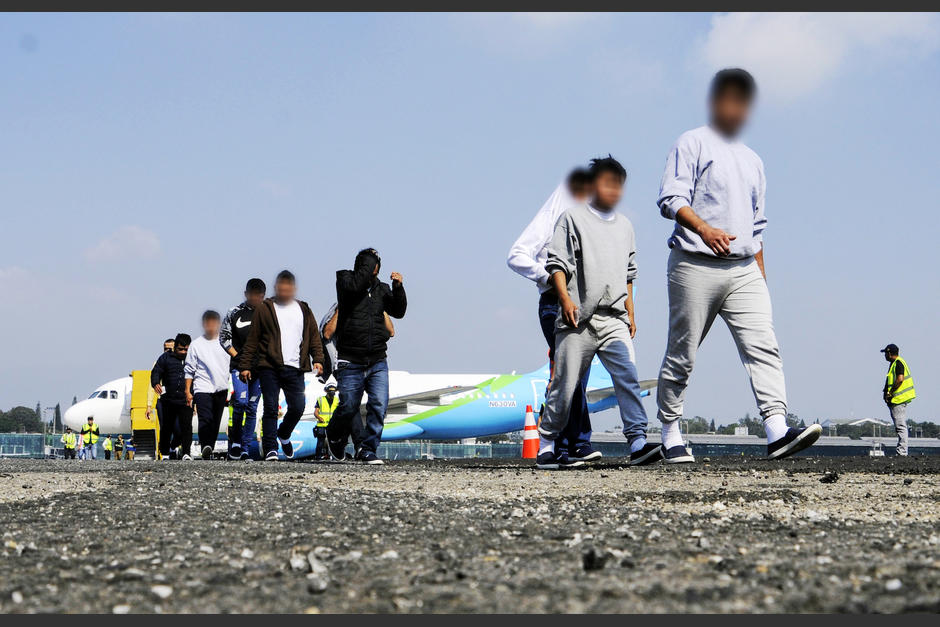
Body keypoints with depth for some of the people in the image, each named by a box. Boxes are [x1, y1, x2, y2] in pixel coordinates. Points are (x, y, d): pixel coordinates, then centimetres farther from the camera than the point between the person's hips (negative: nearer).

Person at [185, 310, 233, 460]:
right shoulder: (196, 344, 5)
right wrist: (188, 391, 3)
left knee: (216, 422, 7)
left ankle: (210, 449, 16)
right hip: (202, 389, -3)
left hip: (221, 389, 3)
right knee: (205, 420, -18)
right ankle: (205, 448, -28)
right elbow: (189, 370, 7)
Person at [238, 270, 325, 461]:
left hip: (295, 368, 3)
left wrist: (317, 359, 0)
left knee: (298, 407, -2)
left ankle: (283, 434, 27)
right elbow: (252, 340, 5)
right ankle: (270, 448, -2)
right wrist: (245, 366, 0)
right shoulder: (265, 309, 7)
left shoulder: (304, 310, 17)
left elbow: (314, 337, 16)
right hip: (269, 368, -3)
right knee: (270, 409, -6)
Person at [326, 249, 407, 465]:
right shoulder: (346, 279, 0)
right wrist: (370, 259, -14)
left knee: (379, 405, -11)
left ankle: (367, 450, -2)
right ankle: (335, 436, 34)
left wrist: (398, 289, -10)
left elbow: (398, 312, 5)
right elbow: (355, 286, -23)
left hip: (377, 362, 3)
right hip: (351, 363, -3)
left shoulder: (382, 289, 12)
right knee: (349, 407, 3)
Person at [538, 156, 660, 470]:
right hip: (578, 319, -4)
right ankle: (546, 447, 13)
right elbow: (556, 262, -4)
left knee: (628, 376, -12)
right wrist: (565, 298, -16)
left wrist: (630, 314, 22)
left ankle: (637, 442, -17)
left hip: (614, 320, 4)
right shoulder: (573, 218, 2)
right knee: (565, 384, 1)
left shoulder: (625, 226, 18)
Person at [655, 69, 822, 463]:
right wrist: (703, 228, -29)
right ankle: (670, 436, 12)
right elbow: (671, 198, -12)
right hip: (695, 266, -5)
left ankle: (777, 432, -21)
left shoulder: (752, 160, 23)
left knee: (763, 344, -11)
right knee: (681, 355, 1)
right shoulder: (693, 144, 2)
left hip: (744, 269, 5)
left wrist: (761, 279, 18)